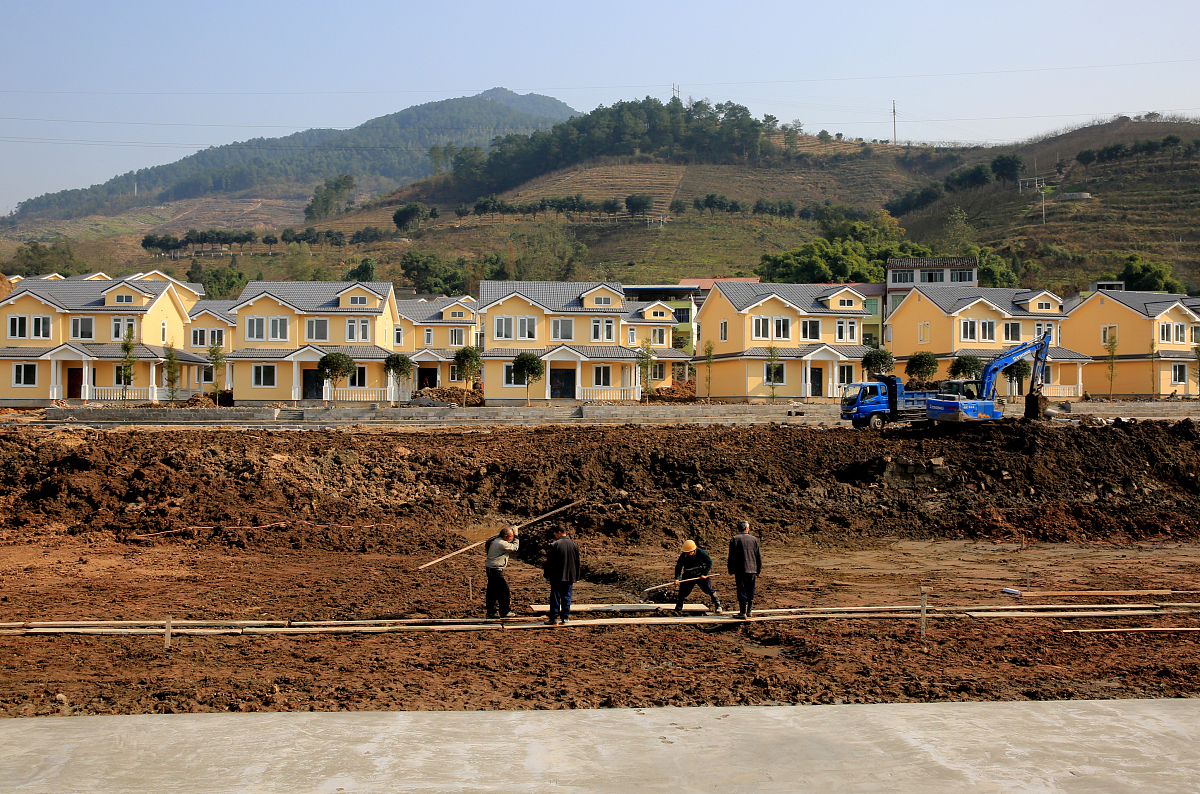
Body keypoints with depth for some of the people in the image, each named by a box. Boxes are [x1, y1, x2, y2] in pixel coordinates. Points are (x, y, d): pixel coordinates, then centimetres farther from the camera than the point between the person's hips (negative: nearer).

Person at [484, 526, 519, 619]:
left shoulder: (496, 541, 13)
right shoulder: (502, 544, -18)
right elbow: (514, 547, -8)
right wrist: (516, 537, 4)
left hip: (490, 569, 10)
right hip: (495, 570, -10)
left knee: (493, 591, 13)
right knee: (504, 590, -3)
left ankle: (491, 612, 17)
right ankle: (504, 612, 4)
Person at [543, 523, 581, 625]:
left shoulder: (554, 546, -10)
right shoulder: (574, 545, 5)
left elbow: (549, 563, -7)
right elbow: (577, 563, 11)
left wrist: (546, 575, 3)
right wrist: (576, 578, 17)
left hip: (557, 577, -4)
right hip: (570, 577, 4)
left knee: (555, 597, 3)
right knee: (566, 597, 8)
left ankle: (554, 618, 4)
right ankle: (565, 617, 8)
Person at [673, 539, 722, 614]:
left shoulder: (701, 553, -19)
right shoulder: (683, 556, -15)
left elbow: (709, 562, -10)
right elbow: (678, 567, -10)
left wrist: (705, 574, -16)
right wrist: (677, 578, -24)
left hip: (701, 576, -1)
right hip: (688, 576, 2)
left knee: (709, 590, -8)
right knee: (683, 592, -2)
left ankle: (717, 606, 9)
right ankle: (678, 609, 17)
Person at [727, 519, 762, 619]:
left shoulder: (734, 539, -3)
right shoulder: (754, 539, 6)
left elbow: (731, 557, -4)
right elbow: (759, 556, 9)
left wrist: (731, 570, 3)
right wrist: (759, 570, 17)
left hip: (740, 570, -3)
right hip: (752, 570, 3)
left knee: (742, 591, -1)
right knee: (750, 592, 13)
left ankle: (743, 612, -3)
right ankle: (749, 611, 19)